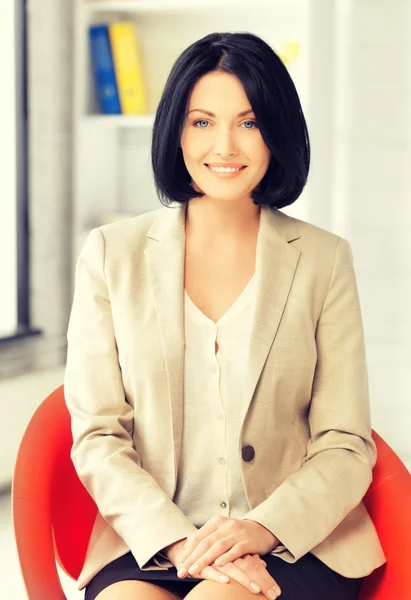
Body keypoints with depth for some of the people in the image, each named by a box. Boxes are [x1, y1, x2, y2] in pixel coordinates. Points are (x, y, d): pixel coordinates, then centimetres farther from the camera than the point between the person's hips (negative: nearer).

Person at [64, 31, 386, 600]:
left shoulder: (324, 260, 7)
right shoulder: (112, 253, 7)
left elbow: (346, 448, 3)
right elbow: (97, 437, 2)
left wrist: (265, 528, -15)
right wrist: (178, 539, -14)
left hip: (296, 539, -1)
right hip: (148, 542, 1)